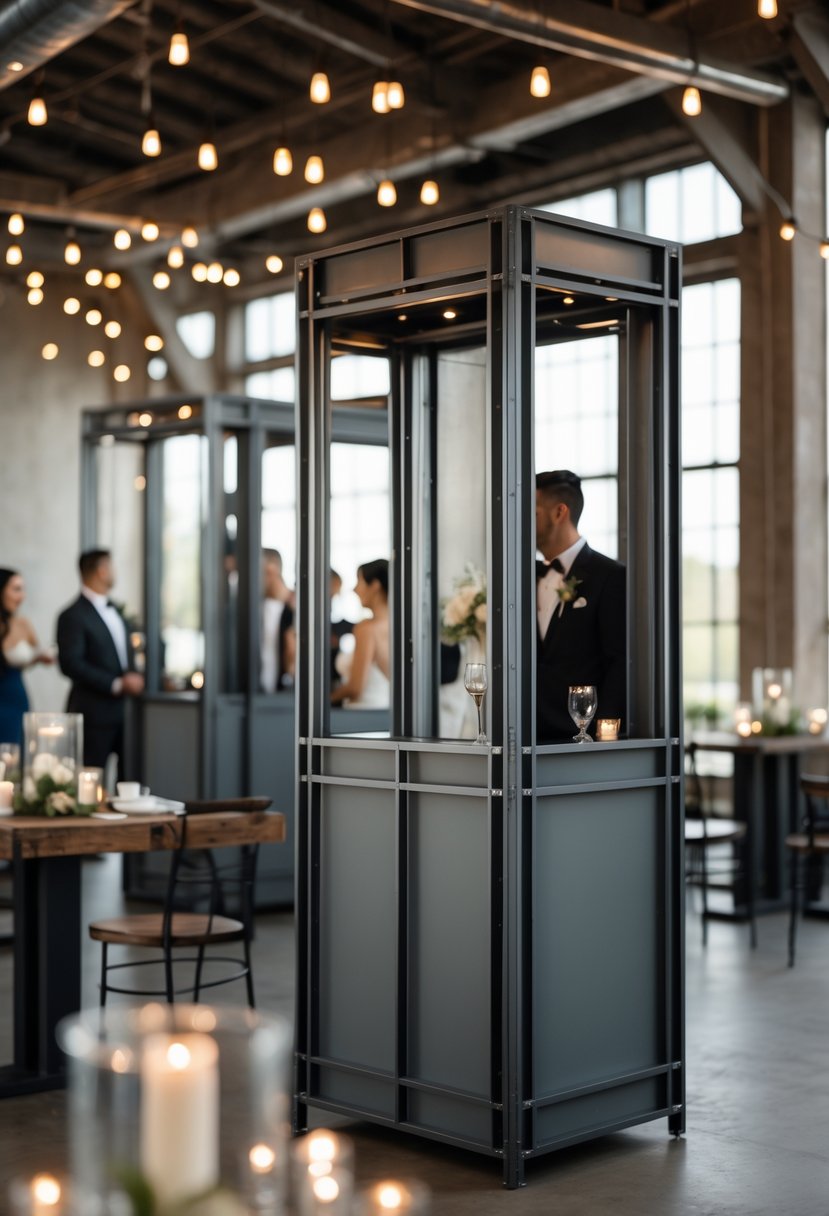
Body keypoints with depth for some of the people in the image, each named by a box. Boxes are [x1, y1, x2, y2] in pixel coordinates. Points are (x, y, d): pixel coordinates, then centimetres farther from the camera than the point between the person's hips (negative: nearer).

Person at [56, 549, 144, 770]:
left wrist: (133, 678, 1)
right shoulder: (73, 616, -10)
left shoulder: (114, 610, 16)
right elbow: (71, 664, -17)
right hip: (93, 712, -7)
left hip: (123, 708, 7)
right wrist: (117, 684, -19)